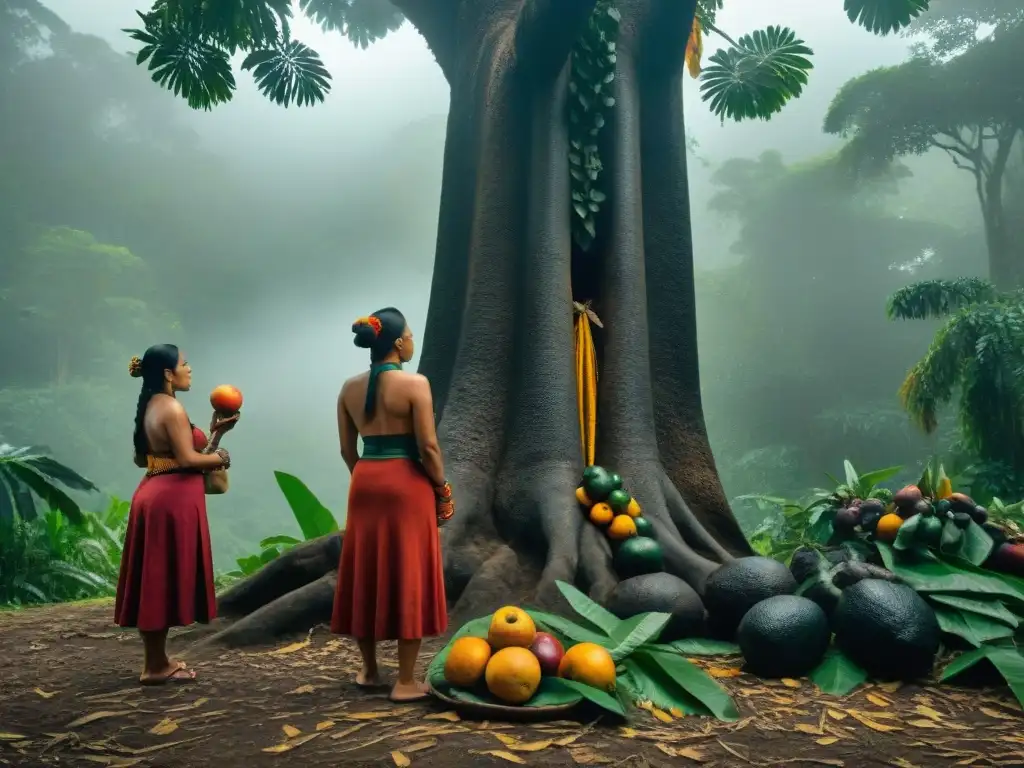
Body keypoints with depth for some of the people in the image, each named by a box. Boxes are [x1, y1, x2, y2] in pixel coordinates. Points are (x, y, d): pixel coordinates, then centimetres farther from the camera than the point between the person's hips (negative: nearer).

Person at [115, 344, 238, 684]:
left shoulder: (151, 407, 15)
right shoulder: (172, 408, -15)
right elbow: (187, 458, -20)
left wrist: (214, 432, 13)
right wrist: (219, 457, -2)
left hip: (155, 494, 10)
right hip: (172, 498, -10)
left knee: (155, 580, 13)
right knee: (165, 581, -2)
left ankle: (157, 661, 24)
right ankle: (156, 666, 7)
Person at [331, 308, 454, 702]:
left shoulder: (350, 388, 6)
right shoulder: (415, 384, -11)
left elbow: (347, 450, 9)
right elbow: (428, 448, -13)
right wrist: (444, 491, -2)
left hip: (365, 484, 6)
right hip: (407, 485, -5)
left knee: (365, 576, 14)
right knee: (407, 579, 3)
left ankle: (369, 670, 28)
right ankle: (406, 681, 10)